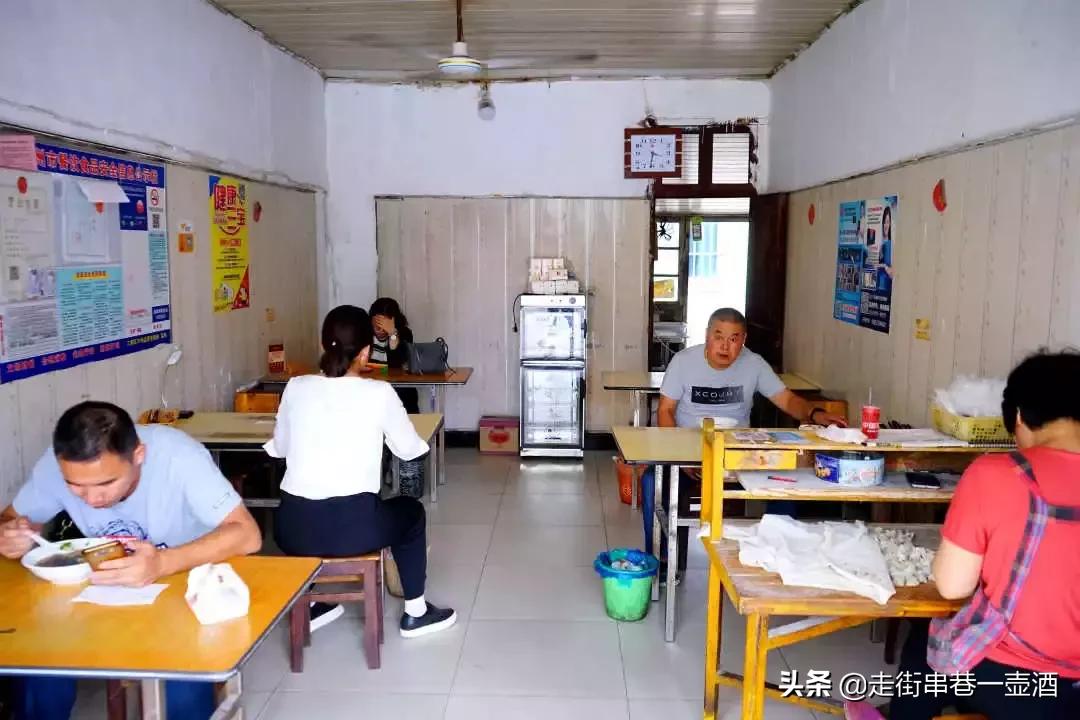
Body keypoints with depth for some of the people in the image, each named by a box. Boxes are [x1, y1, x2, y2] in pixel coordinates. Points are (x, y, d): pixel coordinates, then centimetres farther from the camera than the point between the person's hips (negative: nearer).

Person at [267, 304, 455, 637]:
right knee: (411, 511, 27)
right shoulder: (379, 393, -5)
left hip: (293, 528, 3)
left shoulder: (296, 388, 3)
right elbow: (409, 449, 8)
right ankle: (415, 614, 33)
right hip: (351, 527, -3)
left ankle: (307, 608, 42)